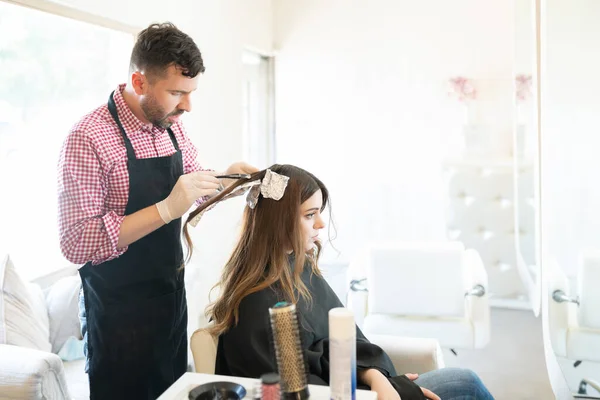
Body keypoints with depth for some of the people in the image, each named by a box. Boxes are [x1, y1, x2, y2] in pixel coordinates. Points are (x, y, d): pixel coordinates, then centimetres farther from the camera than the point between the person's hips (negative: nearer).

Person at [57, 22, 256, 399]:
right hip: (119, 309, -7)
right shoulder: (89, 137, -20)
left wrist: (225, 178, -5)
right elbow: (76, 243, -24)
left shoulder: (172, 127, 2)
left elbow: (197, 190, 17)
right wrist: (166, 209, -31)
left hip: (172, 294, 7)